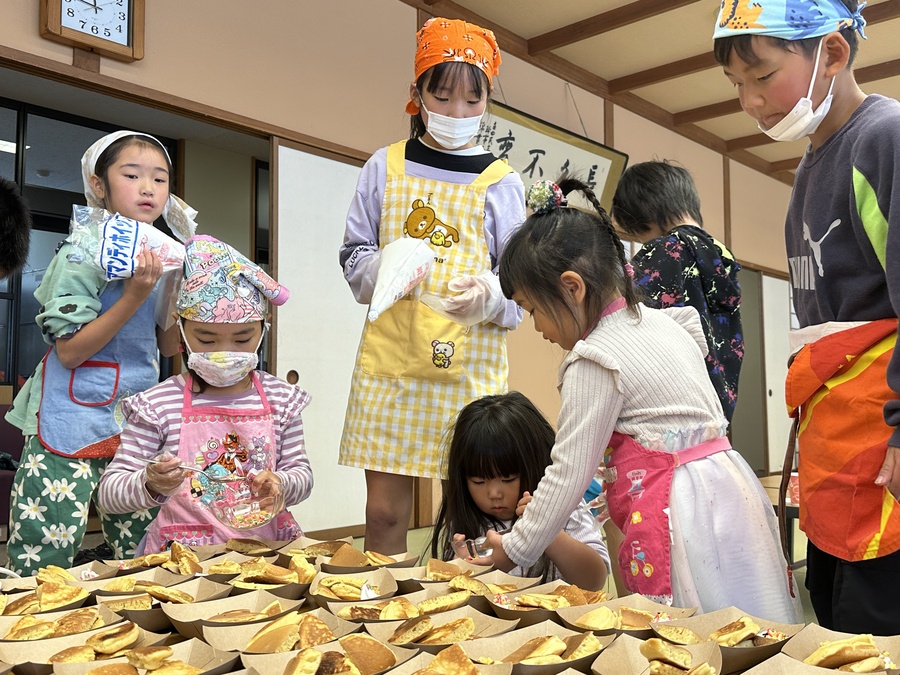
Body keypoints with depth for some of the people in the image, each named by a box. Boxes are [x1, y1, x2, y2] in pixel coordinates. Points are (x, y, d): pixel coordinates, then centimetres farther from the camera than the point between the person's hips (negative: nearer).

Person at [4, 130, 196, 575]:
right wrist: (134, 296, -22)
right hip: (72, 428, -6)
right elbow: (69, 351, -15)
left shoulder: (164, 258, 9)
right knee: (40, 571, -2)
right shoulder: (83, 254, -9)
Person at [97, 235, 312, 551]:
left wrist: (280, 486, -10)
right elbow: (108, 492, 0)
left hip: (266, 544, 3)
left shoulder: (280, 398, 6)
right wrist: (151, 485, -21)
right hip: (184, 553, -2)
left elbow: (302, 473, 13)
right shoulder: (159, 405, -2)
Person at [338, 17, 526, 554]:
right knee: (384, 509, 5)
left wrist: (488, 295, -19)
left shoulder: (500, 182, 6)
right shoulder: (385, 168, 10)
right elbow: (353, 255, 11)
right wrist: (385, 269, -11)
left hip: (470, 364, -1)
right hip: (390, 357, 1)